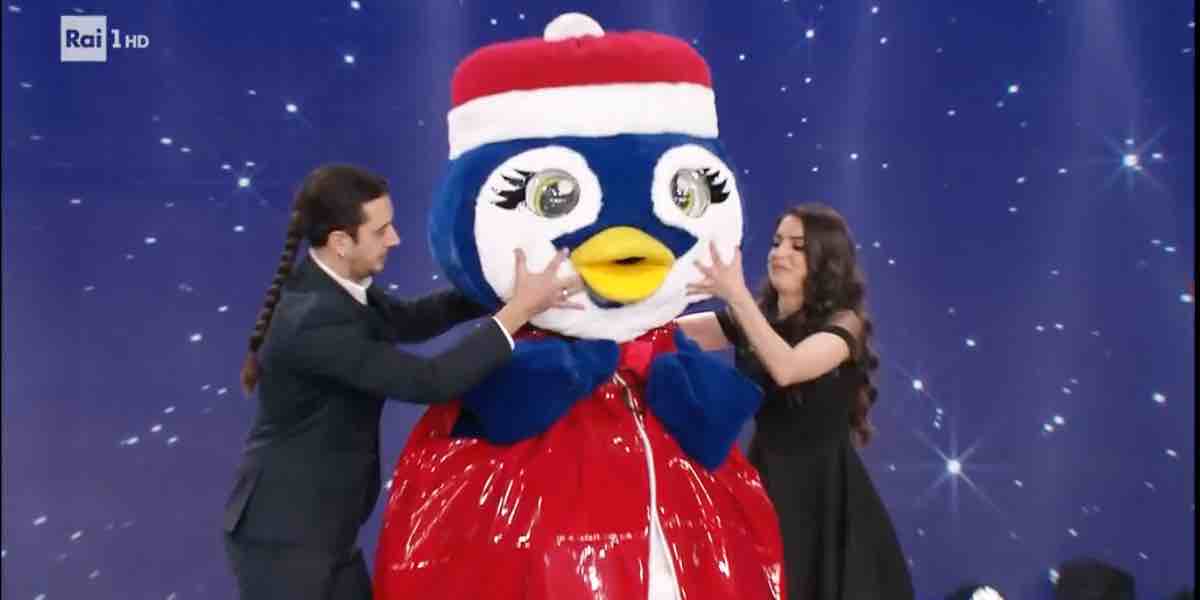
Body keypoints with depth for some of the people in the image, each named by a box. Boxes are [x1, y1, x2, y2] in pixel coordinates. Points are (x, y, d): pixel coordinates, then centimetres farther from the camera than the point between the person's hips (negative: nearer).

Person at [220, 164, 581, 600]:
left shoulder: (328, 286, 0)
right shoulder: (317, 322, -28)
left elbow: (404, 321, 16)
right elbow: (428, 382, -29)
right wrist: (519, 310, -25)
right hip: (284, 535, -9)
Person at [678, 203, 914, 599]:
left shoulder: (844, 323, -11)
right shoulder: (756, 318, 3)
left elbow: (786, 368, -30)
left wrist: (736, 294, -33)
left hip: (824, 488, -4)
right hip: (766, 479, 4)